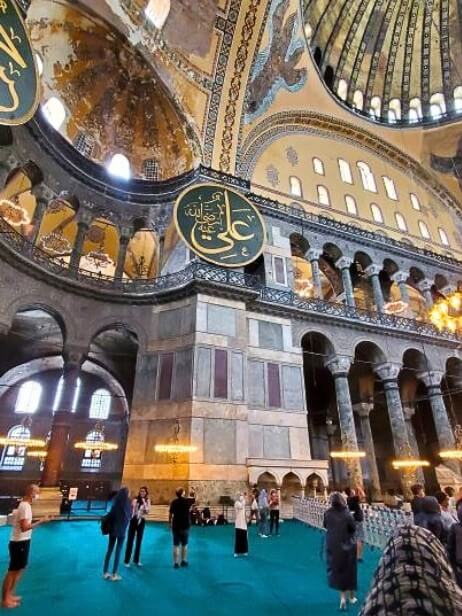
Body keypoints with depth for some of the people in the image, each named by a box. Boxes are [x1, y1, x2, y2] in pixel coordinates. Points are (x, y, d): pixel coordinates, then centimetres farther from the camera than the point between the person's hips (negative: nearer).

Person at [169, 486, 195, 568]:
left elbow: (170, 513, -4)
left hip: (176, 526, 0)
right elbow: (194, 498, 11)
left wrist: (169, 522, 12)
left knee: (176, 545, 8)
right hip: (185, 526, 0)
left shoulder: (173, 502, -8)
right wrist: (193, 492, 29)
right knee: (184, 545, 15)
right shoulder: (187, 501, -9)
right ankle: (184, 561, 22)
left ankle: (176, 563, 8)